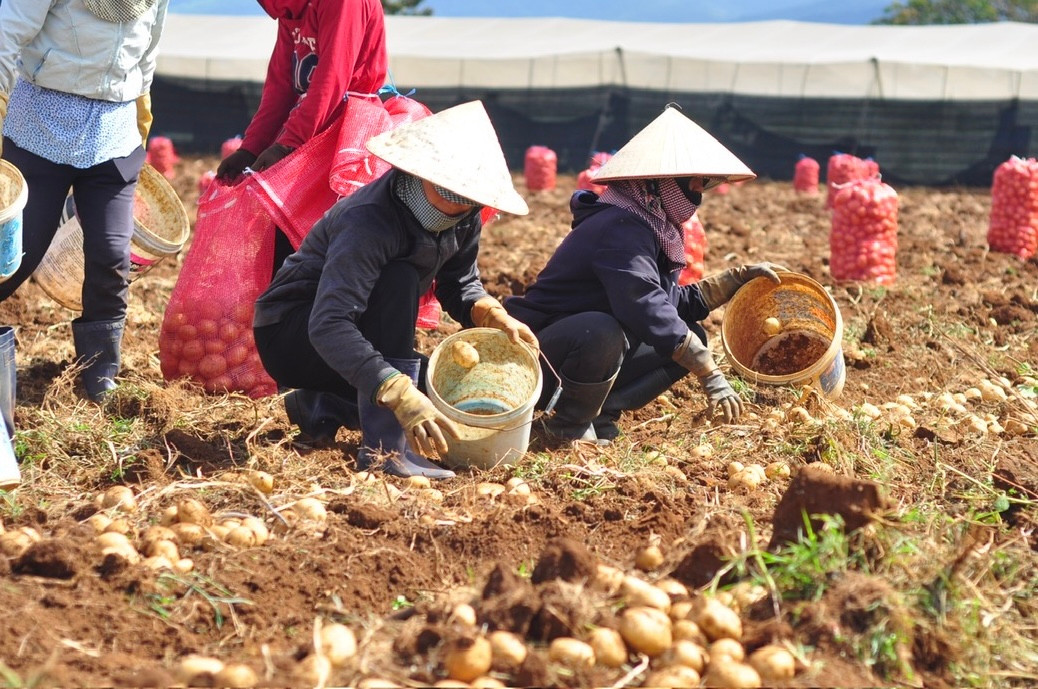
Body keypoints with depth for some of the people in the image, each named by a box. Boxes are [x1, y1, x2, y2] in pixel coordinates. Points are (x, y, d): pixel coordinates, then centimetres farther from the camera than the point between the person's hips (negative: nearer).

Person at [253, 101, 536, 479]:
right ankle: (385, 446, -36)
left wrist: (491, 314, -20)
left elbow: (460, 285, 4)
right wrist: (400, 395, -54)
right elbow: (328, 327, -44)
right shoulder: (370, 222, -34)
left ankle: (324, 405, 9)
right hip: (290, 335, -8)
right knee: (400, 278, -33)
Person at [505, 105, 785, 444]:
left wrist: (738, 278, 12)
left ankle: (598, 414, 1)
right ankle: (568, 429, -14)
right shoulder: (621, 228, -23)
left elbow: (677, 301, 17)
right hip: (540, 360, -10)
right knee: (602, 332, -40)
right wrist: (711, 376, -32)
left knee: (691, 337, 7)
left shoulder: (649, 226, 9)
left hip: (589, 354, 10)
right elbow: (649, 311, -33)